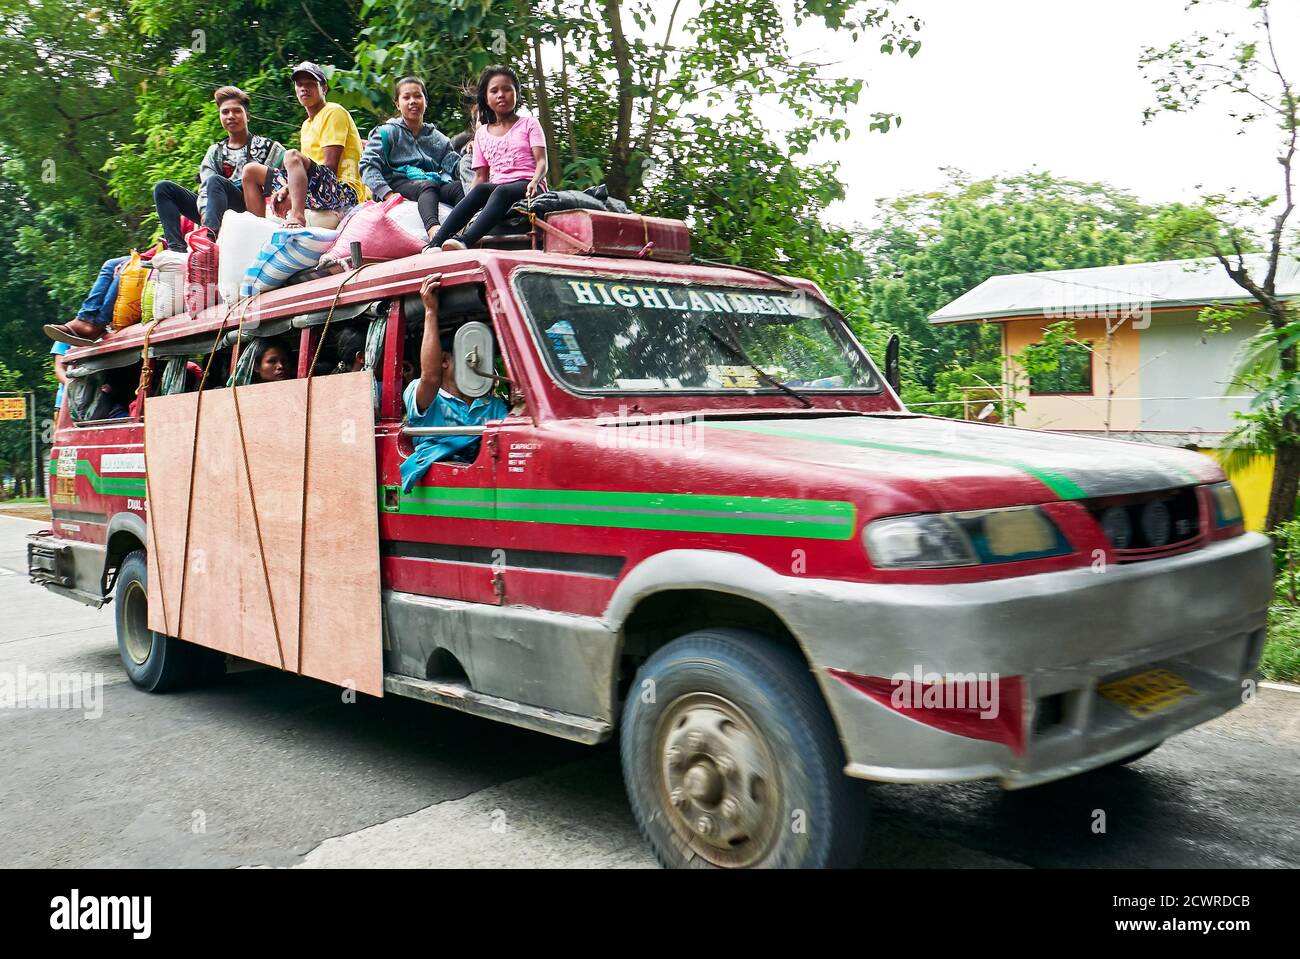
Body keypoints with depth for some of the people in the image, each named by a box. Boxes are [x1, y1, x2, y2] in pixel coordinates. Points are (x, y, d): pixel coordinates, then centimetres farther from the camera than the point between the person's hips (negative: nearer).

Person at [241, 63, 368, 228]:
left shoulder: (334, 112, -2)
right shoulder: (307, 124, 25)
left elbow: (329, 166, -13)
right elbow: (307, 171, 18)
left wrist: (292, 195, -16)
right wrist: (286, 190, -5)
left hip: (344, 192, -9)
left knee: (292, 156, -31)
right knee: (252, 171, 9)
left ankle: (297, 217, -47)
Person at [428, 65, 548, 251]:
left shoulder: (529, 124, 11)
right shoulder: (482, 134, 19)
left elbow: (541, 161, -2)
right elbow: (481, 176, 13)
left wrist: (535, 182, -25)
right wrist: (468, 208, -7)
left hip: (525, 186, -3)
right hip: (497, 186, 3)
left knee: (501, 191, -36)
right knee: (480, 190, -32)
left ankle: (465, 242, -57)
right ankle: (435, 243, -45)